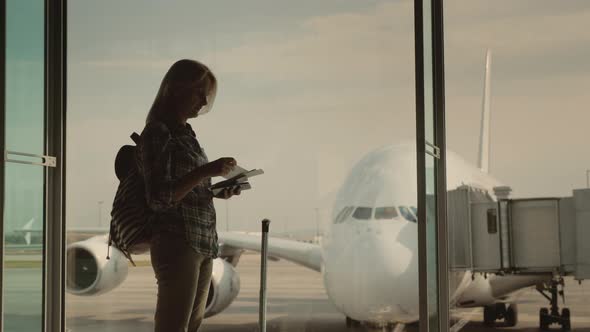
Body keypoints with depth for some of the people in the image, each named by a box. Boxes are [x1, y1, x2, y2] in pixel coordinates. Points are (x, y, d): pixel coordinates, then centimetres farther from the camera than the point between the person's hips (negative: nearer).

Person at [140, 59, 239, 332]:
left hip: (203, 244, 8)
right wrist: (205, 172, -18)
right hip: (177, 243, -8)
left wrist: (218, 192, 6)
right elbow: (159, 199, -15)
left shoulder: (186, 134, 17)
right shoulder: (157, 133, -8)